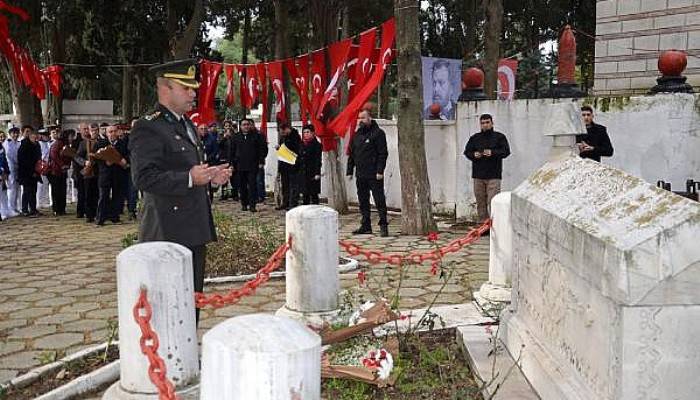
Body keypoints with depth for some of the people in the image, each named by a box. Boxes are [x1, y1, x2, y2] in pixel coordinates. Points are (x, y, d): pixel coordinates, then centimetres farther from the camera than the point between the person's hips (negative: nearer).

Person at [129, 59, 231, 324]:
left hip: (194, 231, 9)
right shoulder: (148, 129, -13)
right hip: (169, 232, -9)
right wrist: (190, 178, -26)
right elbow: (144, 178, -22)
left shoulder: (186, 125, 17)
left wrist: (211, 175, 9)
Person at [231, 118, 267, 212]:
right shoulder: (236, 138, 11)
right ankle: (244, 204, 16)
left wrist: (261, 161, -3)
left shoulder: (256, 136, 4)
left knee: (252, 185, -7)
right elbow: (232, 152, 14)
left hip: (253, 166, -3)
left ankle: (252, 205, -7)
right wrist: (233, 164, 7)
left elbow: (263, 149, 3)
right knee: (243, 186, 7)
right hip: (240, 166, 3)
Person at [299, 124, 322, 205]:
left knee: (314, 194, -2)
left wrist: (317, 173, -18)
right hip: (304, 173, 7)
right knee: (305, 194, 12)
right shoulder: (303, 144, 14)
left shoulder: (316, 144, -7)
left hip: (313, 173, -7)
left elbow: (318, 160, -12)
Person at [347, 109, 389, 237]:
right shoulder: (357, 135, 16)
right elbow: (351, 154, 19)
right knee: (363, 201, 10)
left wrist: (380, 171, -17)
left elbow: (383, 153, -10)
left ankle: (383, 225, 1)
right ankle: (366, 225, 18)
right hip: (360, 175, 7)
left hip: (374, 175, -7)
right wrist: (349, 171, 13)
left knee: (379, 200, -4)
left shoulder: (378, 133, -5)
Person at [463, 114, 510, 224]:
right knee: (480, 202, 7)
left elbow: (506, 151, -2)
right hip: (478, 175, 3)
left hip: (494, 175, -3)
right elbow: (467, 151, 16)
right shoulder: (474, 138, 14)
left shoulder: (499, 137, 6)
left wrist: (493, 153, -18)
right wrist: (473, 155, -6)